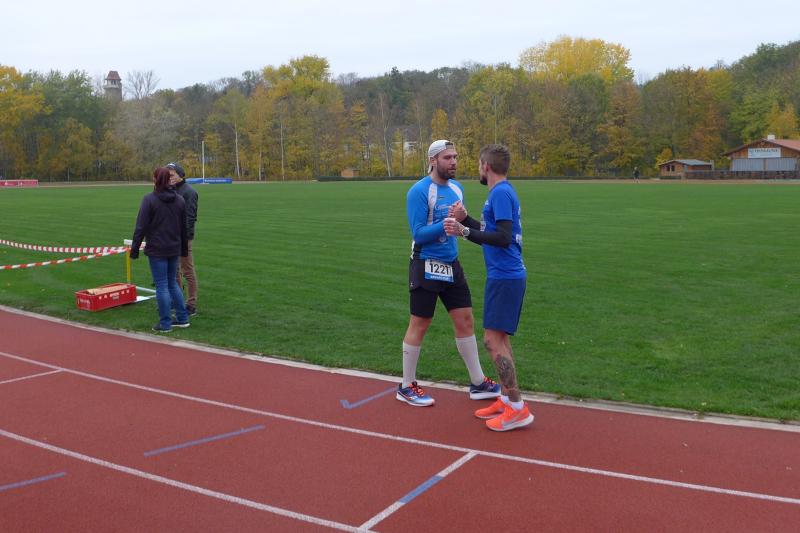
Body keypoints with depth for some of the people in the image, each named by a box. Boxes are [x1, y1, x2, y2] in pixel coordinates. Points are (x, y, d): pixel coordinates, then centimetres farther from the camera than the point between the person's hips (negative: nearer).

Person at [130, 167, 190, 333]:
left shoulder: (149, 199, -11)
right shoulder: (179, 200, 5)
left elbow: (141, 227, -12)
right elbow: (184, 227, 12)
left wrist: (135, 248, -6)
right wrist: (184, 248, 20)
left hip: (157, 250, -5)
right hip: (174, 249, 5)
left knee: (162, 286, 0)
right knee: (173, 283, 17)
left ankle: (165, 323, 6)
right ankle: (182, 318, 19)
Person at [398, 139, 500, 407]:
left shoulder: (457, 188, 9)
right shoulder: (419, 191, -15)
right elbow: (418, 233, -18)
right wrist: (446, 224, -30)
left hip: (451, 264, 7)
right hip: (426, 266, -7)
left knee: (465, 321, 10)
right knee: (419, 325, 2)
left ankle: (478, 383, 22)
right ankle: (406, 387, 17)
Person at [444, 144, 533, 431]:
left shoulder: (501, 193, -15)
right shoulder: (502, 192, 15)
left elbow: (503, 238, -23)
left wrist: (464, 231, -22)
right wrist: (466, 219, 12)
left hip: (504, 277, -10)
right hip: (506, 275, 10)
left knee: (493, 340, -8)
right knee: (499, 339, 15)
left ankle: (517, 408, -3)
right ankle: (506, 400, 23)